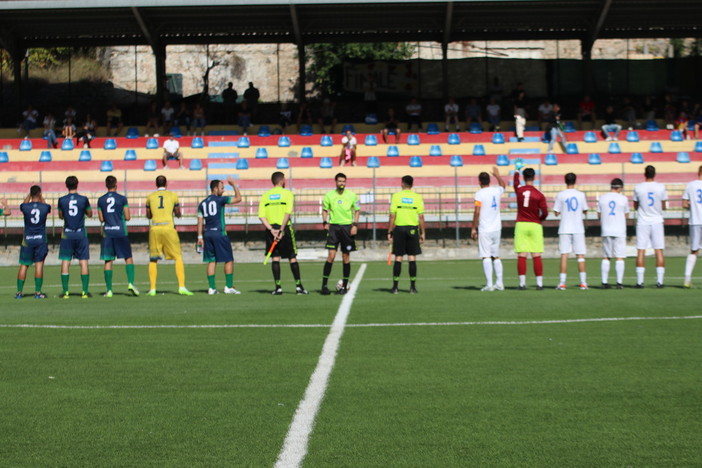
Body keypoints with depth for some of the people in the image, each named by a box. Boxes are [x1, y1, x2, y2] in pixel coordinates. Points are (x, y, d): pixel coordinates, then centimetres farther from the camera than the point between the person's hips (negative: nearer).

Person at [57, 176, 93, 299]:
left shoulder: (62, 200, -3)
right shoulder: (83, 199, -5)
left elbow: (61, 216, 12)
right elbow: (90, 214, 9)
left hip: (67, 234, 0)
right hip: (81, 234, 0)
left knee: (65, 262, 4)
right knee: (83, 262, 3)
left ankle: (65, 292, 1)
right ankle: (85, 291, 1)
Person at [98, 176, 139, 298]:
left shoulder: (101, 200, 4)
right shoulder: (122, 199, -2)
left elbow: (101, 219, 6)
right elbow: (127, 217, -2)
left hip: (107, 232, 2)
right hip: (120, 231, -2)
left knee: (108, 261, 4)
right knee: (128, 258, 7)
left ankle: (109, 290, 2)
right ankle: (130, 283, -9)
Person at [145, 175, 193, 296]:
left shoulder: (150, 197, 10)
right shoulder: (173, 195, 7)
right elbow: (178, 214, 14)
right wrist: (179, 213, 36)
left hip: (154, 228, 2)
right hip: (168, 228, -2)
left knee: (153, 259, 10)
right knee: (178, 257, 3)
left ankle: (152, 289, 7)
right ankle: (182, 287, -8)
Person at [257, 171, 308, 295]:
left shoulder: (265, 196, 8)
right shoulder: (287, 193, -2)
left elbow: (261, 215, -2)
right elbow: (288, 213, -14)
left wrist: (271, 229, -7)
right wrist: (281, 230, -14)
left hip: (271, 230, 3)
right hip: (285, 228, -3)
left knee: (275, 257, 6)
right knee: (292, 257, 6)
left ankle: (278, 287, 2)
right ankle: (298, 286, 7)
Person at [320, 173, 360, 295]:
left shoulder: (351, 195, 3)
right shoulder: (329, 195, 3)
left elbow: (357, 210, 10)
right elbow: (325, 210, 13)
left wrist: (355, 224, -2)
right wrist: (325, 222, -2)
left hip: (347, 227, 1)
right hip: (333, 227, -1)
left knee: (346, 257, 3)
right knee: (331, 256, -10)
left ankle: (345, 286, 11)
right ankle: (324, 285, -4)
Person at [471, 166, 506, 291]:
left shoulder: (479, 194, -9)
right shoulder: (497, 191, 7)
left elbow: (477, 212, -14)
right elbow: (503, 184, 32)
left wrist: (473, 228, -7)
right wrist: (497, 175, 48)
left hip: (484, 230, -6)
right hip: (496, 229, 6)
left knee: (486, 257, -6)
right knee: (496, 256, 13)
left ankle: (489, 284, -11)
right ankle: (499, 283, 12)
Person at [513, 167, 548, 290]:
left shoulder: (519, 190, -1)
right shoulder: (539, 195, -5)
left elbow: (515, 182, 23)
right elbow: (545, 212, -8)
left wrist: (516, 172, 42)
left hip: (521, 225, 1)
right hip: (535, 225, -1)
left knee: (521, 256, 0)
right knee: (536, 256, 1)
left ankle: (522, 283, -4)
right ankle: (539, 283, 1)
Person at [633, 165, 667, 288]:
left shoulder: (638, 188, -3)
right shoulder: (661, 187, -3)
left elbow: (635, 207, 6)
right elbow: (663, 206, 5)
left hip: (642, 222, 0)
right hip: (657, 222, 0)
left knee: (640, 251, 0)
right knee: (659, 251, 3)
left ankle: (640, 281, -3)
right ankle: (659, 280, -1)